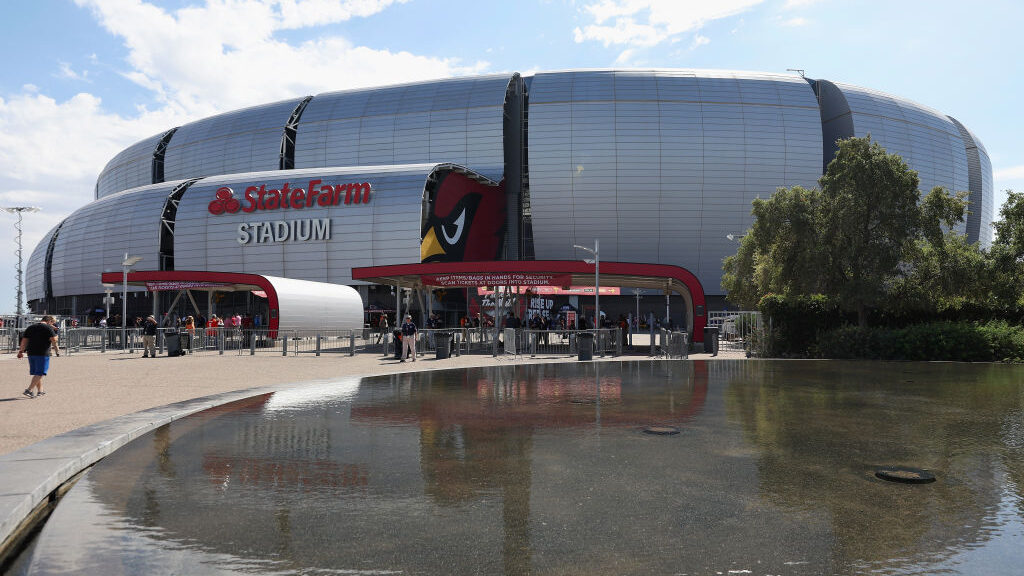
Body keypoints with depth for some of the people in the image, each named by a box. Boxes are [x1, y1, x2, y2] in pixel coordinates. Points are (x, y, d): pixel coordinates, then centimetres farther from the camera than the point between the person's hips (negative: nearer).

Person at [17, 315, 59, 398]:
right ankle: (28, 390, -11)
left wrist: (21, 351, 16)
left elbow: (24, 340, 14)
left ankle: (40, 391, 21)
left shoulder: (30, 327, 17)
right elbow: (54, 339, -11)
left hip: (31, 353, 7)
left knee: (36, 373, 15)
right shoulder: (48, 327, -3)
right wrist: (56, 349, 5)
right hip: (43, 354, -7)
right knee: (40, 373, -4)